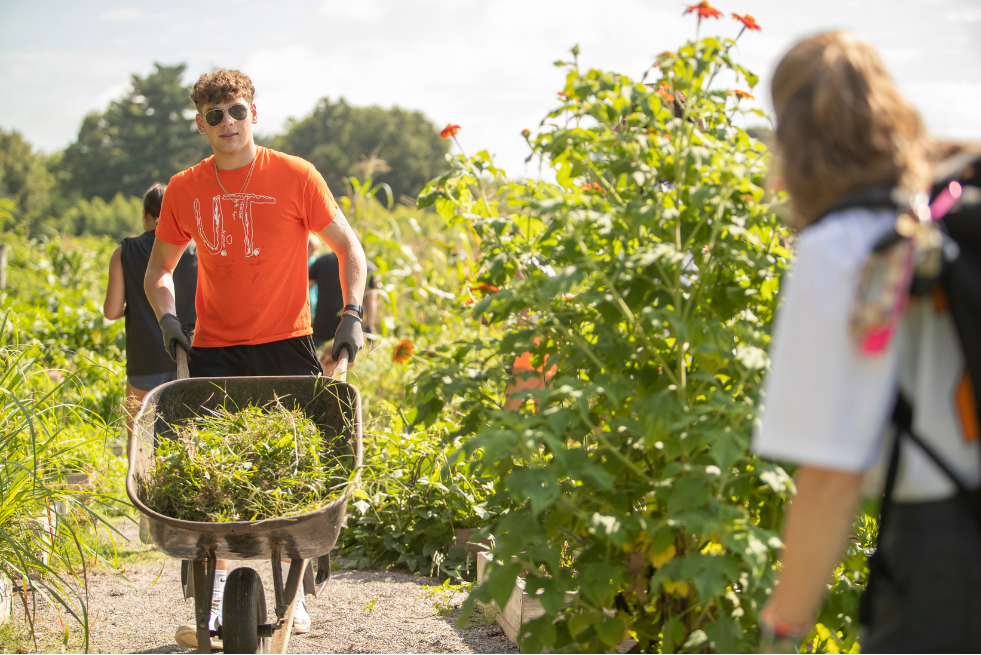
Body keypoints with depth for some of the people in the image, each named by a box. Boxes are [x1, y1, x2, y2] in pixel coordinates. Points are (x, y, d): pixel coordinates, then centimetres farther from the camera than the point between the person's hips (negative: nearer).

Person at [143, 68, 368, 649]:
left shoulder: (295, 177, -4)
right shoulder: (185, 190, 4)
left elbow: (348, 247, 3)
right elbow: (159, 268, 17)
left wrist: (352, 314, -9)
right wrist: (167, 317, -1)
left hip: (285, 345, -2)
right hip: (213, 350, 2)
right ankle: (213, 605, 7)